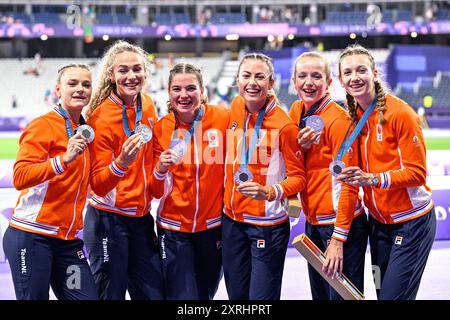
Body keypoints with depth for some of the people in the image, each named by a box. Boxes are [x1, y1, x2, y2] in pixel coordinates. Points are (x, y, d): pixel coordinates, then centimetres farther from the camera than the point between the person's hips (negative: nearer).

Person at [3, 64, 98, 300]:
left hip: (68, 241, 7)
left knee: (87, 296, -1)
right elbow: (20, 177, -18)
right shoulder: (43, 126, -8)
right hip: (32, 237, -7)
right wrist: (64, 159, -27)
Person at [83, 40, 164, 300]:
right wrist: (121, 163, -33)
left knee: (154, 294, 7)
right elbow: (98, 186, -17)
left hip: (142, 218, 6)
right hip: (108, 220, -6)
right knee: (111, 295, 1)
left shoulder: (147, 106, 3)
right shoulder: (102, 117, -15)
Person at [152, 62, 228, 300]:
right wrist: (160, 170, -24)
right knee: (183, 296, -6)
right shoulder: (161, 128, -6)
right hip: (174, 228, -1)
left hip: (213, 225, 1)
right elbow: (156, 191, -3)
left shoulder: (223, 118, -10)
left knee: (205, 294, 18)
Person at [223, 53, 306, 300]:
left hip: (268, 226, -6)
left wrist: (270, 192, -27)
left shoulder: (284, 125, -16)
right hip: (232, 222, 6)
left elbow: (298, 177, -10)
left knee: (261, 299, -1)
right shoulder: (236, 108, 1)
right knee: (236, 296, 14)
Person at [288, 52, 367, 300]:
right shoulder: (296, 111, 7)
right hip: (312, 223, 7)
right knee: (320, 295, 15)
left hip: (341, 224, -7)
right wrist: (299, 146, -9)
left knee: (343, 295, -2)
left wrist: (338, 238, -19)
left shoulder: (338, 119, -15)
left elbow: (348, 183, -16)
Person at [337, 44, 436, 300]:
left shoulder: (400, 113, -17)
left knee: (393, 296, -8)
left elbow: (417, 172, -18)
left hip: (411, 223, -7)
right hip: (378, 221, 7)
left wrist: (372, 179, -30)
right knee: (383, 292, 13)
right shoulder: (353, 116, 4)